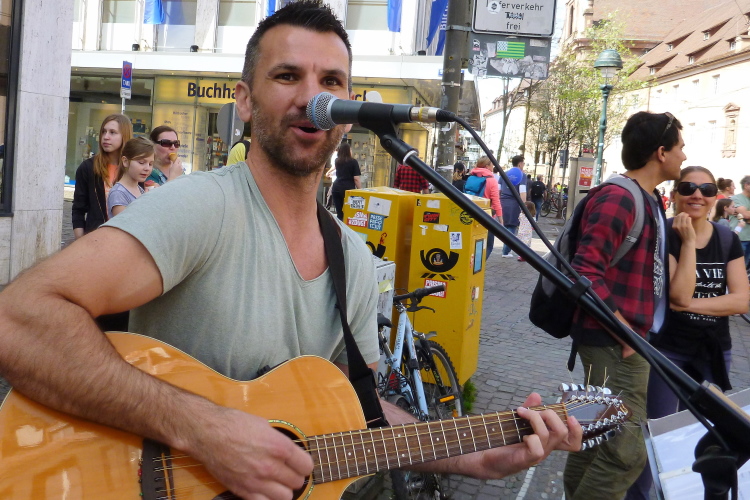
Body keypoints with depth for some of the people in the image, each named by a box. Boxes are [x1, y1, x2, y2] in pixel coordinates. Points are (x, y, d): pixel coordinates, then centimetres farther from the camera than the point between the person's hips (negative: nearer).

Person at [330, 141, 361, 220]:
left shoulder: (337, 161, 13)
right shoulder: (353, 162, -3)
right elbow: (356, 179, -9)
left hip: (336, 187, 5)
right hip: (348, 188, -5)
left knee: (339, 213, 5)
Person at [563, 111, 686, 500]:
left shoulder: (650, 201, 14)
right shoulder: (618, 198, -17)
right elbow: (586, 272, -25)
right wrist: (625, 332, -20)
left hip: (630, 342, 10)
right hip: (615, 346, -10)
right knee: (626, 452, -9)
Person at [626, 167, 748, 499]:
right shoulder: (664, 236, -11)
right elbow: (679, 295, -22)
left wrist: (691, 305, -19)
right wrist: (688, 241, -24)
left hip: (713, 352, 5)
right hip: (666, 349, -4)